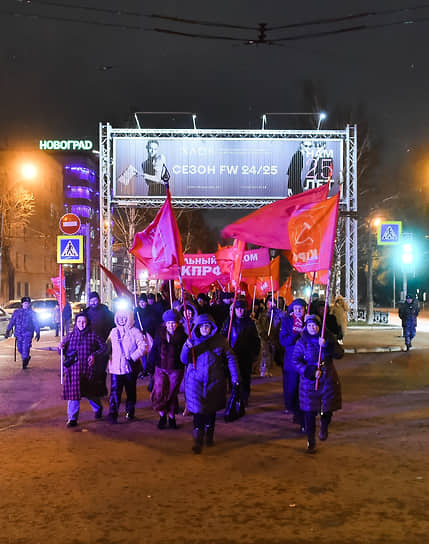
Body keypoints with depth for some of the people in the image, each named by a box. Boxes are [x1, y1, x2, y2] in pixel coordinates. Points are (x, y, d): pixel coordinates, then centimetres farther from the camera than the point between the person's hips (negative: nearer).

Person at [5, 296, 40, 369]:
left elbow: (36, 324, 3)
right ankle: (27, 357, 32)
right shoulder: (17, 312, 10)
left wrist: (38, 333, -2)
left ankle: (24, 363, -1)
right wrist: (8, 331, 0)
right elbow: (12, 322, 8)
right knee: (20, 348, 7)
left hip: (27, 334, -3)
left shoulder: (32, 313, 3)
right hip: (18, 334, 3)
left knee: (25, 348, -11)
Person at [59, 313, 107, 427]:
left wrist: (94, 355, -10)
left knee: (91, 392, 9)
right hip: (73, 369, 1)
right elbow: (63, 351, 15)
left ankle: (98, 408, 40)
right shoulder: (70, 335, 7)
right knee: (73, 392, -5)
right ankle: (72, 418, 3)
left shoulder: (93, 335, 1)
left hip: (88, 369, -1)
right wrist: (61, 348, -9)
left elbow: (104, 347, 3)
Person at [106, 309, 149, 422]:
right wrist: (108, 363, 13)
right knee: (115, 390, -10)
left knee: (131, 391, 12)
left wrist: (132, 357, -17)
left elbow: (144, 347, -11)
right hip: (116, 367, 2)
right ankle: (113, 413, -11)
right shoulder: (113, 332, 11)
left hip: (131, 367, -2)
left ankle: (130, 411, 28)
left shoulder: (135, 331, -4)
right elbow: (108, 347, 20)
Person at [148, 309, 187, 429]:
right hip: (161, 368, 1)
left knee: (172, 394, 7)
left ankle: (172, 417, 26)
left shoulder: (182, 335, -4)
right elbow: (154, 350, 6)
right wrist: (151, 364, 2)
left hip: (176, 370, -1)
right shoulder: (160, 334, 1)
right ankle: (162, 416, 16)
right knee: (159, 392, -6)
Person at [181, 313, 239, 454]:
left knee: (211, 408, 11)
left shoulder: (220, 340, 2)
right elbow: (184, 360, -1)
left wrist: (235, 376, -5)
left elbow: (230, 358, 3)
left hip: (214, 380, 1)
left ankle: (209, 436, 31)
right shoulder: (192, 340, 3)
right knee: (198, 408, -11)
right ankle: (198, 440, -5)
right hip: (196, 379, -1)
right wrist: (187, 347, -21)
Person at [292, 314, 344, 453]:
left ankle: (324, 428, 42)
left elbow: (340, 353, -7)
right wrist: (311, 372, -18)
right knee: (309, 412, -2)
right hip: (309, 379, -1)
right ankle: (311, 441, 11)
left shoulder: (328, 338, 2)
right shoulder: (302, 342, -2)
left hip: (328, 379, 1)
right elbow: (295, 361, -8)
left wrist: (326, 346, -23)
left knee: (328, 408, 8)